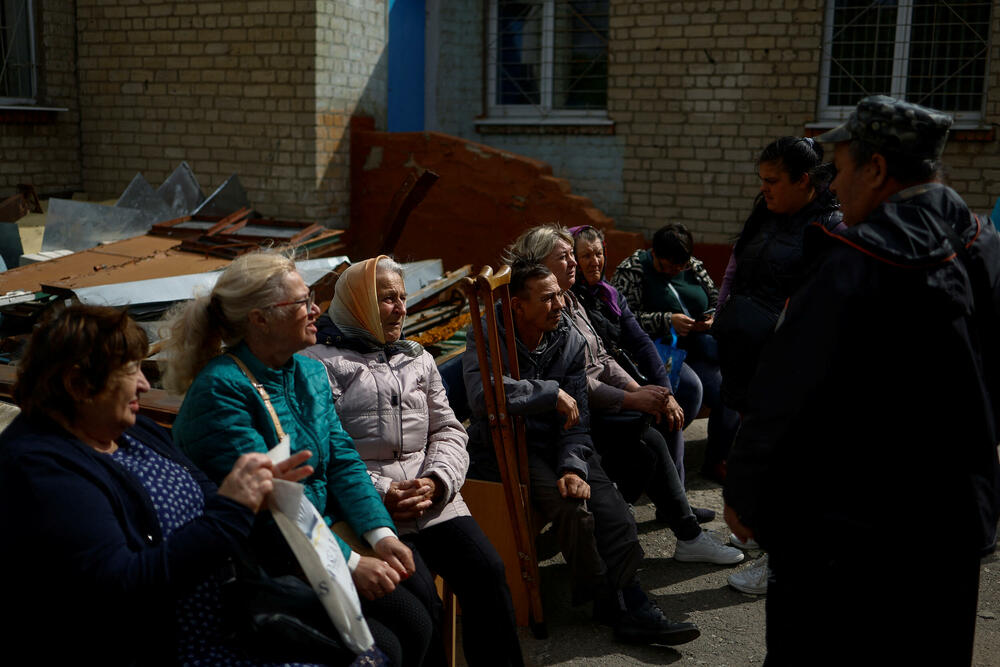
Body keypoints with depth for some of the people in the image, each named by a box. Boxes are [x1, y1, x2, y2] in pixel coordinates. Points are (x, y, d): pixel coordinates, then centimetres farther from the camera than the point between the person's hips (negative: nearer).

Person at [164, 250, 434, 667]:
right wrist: (349, 563, -23)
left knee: (415, 624, -4)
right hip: (262, 568, -8)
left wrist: (380, 535, -7)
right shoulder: (220, 390, -18)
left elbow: (342, 461, 7)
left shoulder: (310, 373, 8)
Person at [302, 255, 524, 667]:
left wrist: (436, 482, -6)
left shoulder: (417, 358, 21)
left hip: (433, 497, 5)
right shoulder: (320, 363, 3)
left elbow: (448, 431, 14)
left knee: (486, 572, -15)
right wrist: (382, 494, -15)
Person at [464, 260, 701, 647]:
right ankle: (610, 600, -11)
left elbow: (577, 417, 2)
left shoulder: (570, 342, 6)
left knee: (610, 508, -19)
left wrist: (573, 466, -15)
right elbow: (483, 396, -30)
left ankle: (629, 605, -14)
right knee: (569, 504, -28)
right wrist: (551, 392, -24)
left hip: (553, 443, 5)